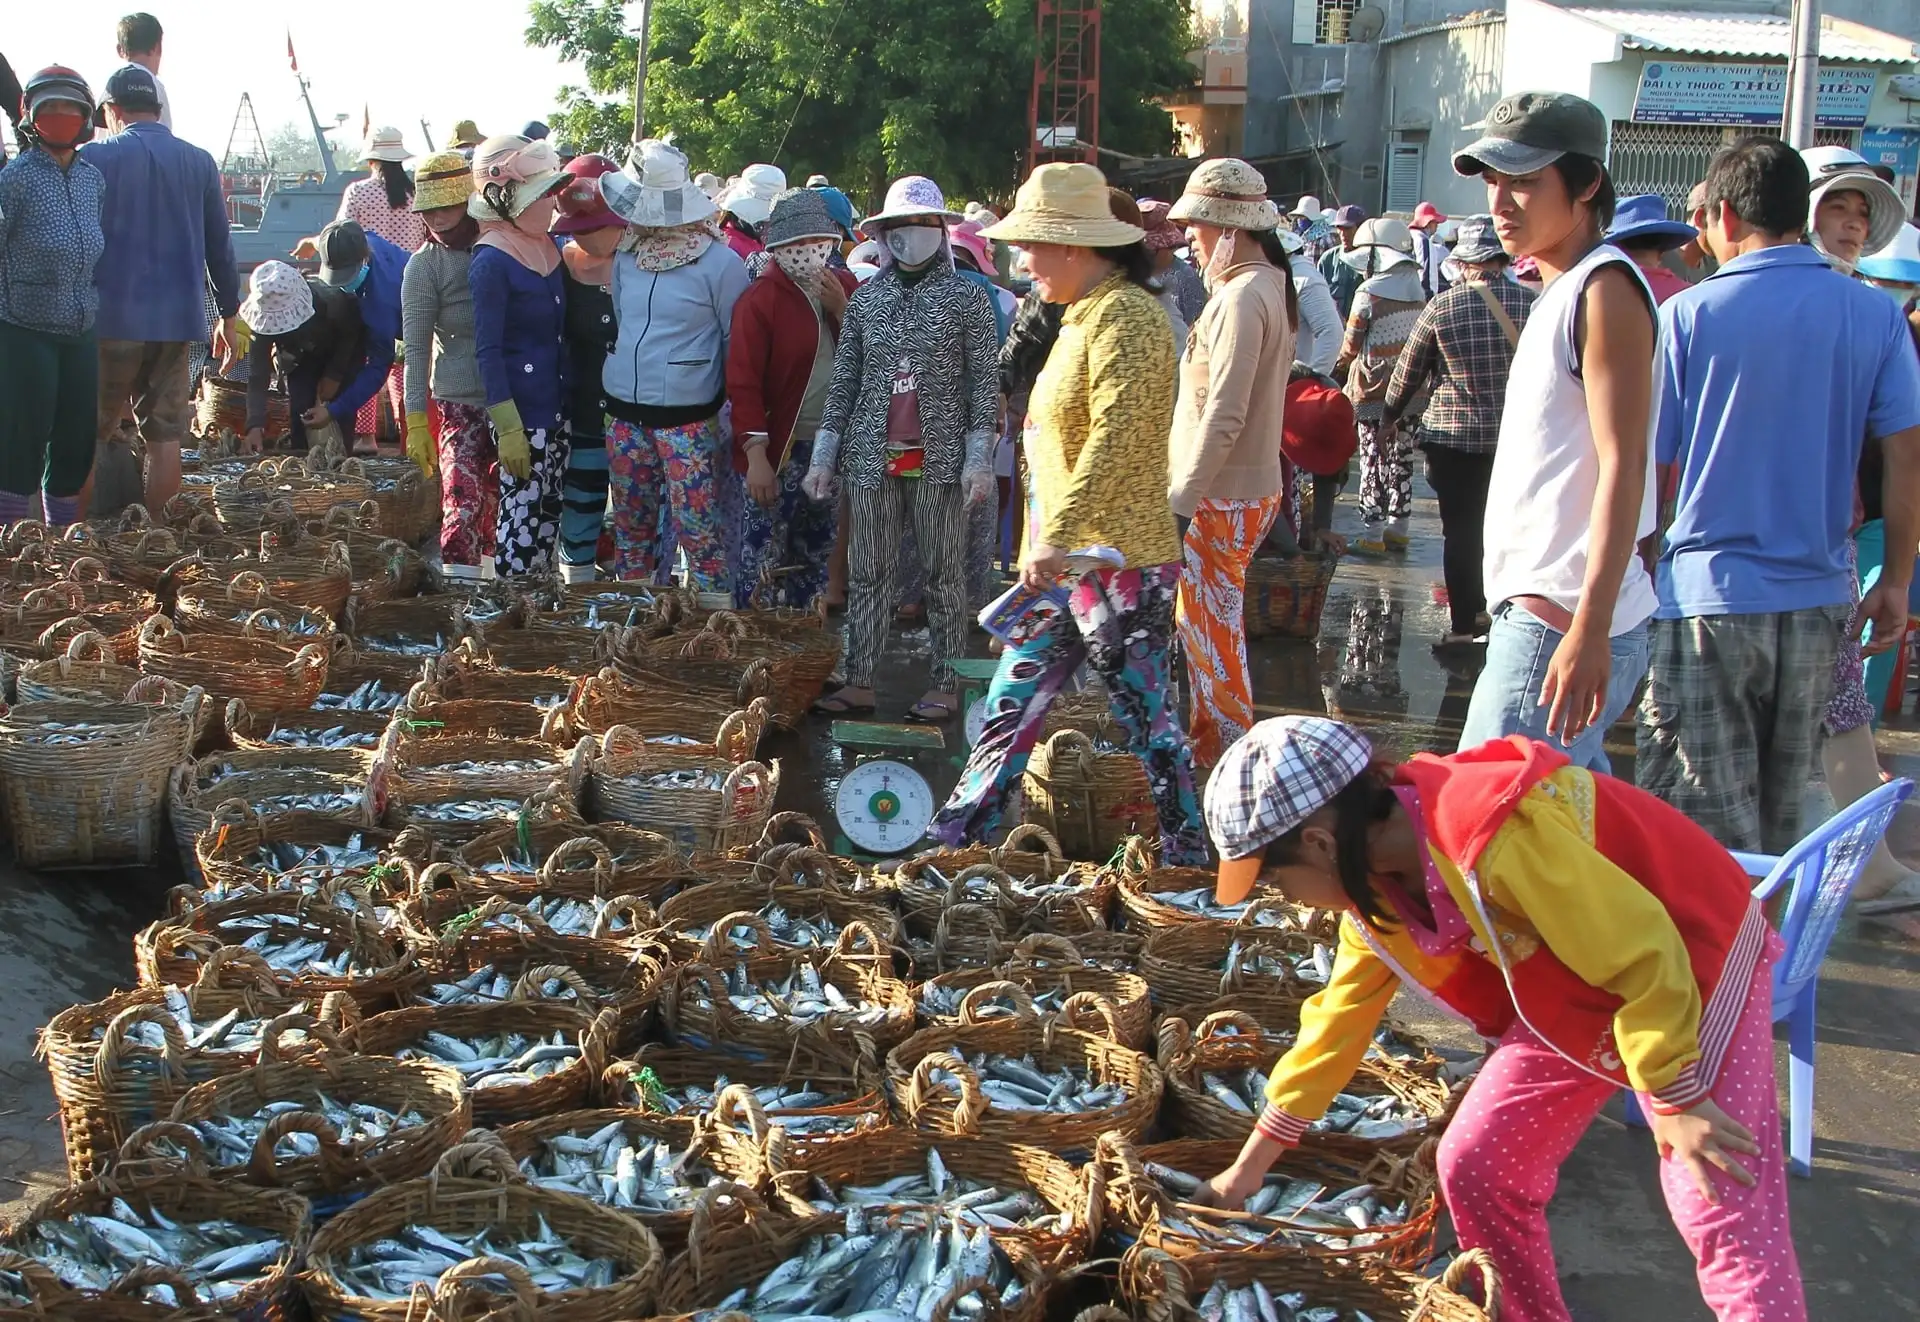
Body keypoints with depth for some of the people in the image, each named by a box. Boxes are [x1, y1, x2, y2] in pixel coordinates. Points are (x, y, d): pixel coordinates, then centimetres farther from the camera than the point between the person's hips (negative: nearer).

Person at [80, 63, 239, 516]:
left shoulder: (95, 159, -4)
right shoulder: (200, 163, 6)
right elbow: (220, 246, 10)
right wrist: (228, 314, 18)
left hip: (112, 320, -3)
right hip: (179, 321, 3)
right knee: (166, 439, 6)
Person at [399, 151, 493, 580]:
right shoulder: (425, 266, -5)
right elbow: (416, 349, -6)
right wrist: (417, 422, -12)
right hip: (460, 400, -3)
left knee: (499, 500, 12)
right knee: (463, 498, -15)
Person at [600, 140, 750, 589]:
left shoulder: (720, 262, -10)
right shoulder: (627, 256, 6)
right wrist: (617, 391, 17)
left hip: (688, 421, -6)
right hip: (626, 415, 6)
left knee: (699, 532, -6)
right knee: (631, 528, 14)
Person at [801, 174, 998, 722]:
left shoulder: (967, 297, 0)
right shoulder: (866, 298, 8)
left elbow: (983, 382, -1)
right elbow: (843, 382, 11)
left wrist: (979, 457, -8)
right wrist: (822, 456, 8)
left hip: (939, 458, -3)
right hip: (872, 456, 3)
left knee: (944, 573, 4)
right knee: (867, 574, 5)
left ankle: (946, 685, 10)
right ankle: (860, 682, 10)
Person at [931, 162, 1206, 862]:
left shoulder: (1125, 317, -16)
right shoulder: (1086, 314, 16)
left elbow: (1113, 442, -26)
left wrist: (1056, 535, -30)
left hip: (1119, 562, -10)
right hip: (1067, 562, 10)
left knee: (1145, 718, 1)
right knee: (1011, 704, 12)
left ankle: (1191, 858, 13)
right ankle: (953, 841, 18)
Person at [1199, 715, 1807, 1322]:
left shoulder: (1492, 836, -35)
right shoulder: (1375, 886, -5)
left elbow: (1643, 954, -28)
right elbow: (1338, 1020, 7)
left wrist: (1677, 1102, -19)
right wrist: (1249, 1165, 12)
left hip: (1690, 969, -8)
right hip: (1573, 997, 8)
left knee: (1724, 1220, -16)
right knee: (1473, 1166, 2)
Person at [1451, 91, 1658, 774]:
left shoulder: (1605, 288, -13)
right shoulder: (1561, 290, 18)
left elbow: (1622, 466, -20)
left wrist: (1589, 630, -26)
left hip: (1561, 621, -10)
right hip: (1542, 609, 10)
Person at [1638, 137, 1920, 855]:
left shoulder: (1688, 313, -7)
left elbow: (1647, 463, -6)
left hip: (1708, 596, -4)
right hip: (1819, 596, 4)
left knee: (1707, 831, 1)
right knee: (1780, 817, 18)